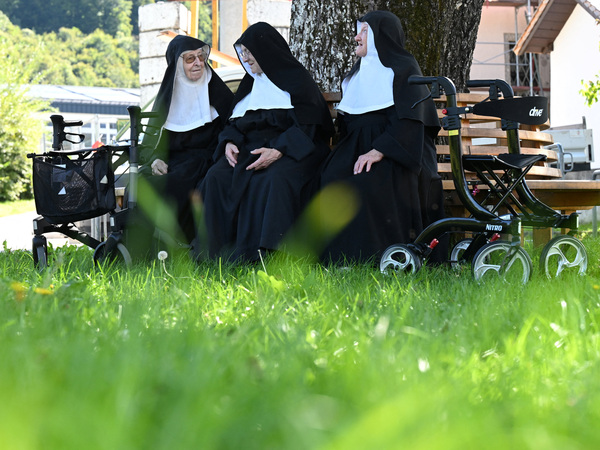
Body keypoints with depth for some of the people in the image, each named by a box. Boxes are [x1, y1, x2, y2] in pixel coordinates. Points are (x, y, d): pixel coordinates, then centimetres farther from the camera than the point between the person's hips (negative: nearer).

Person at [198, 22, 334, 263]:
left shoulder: (296, 78, 2)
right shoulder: (250, 83, 22)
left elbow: (306, 127, -9)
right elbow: (235, 122, 19)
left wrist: (278, 151, -24)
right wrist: (229, 142, -5)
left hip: (290, 151, -6)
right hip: (250, 149, 6)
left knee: (275, 180, -39)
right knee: (217, 177, -23)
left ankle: (270, 251, -44)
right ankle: (217, 255, -29)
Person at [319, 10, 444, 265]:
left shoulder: (404, 68, 2)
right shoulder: (358, 73, 24)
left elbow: (407, 119, -10)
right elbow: (345, 119, 24)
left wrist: (379, 150, -22)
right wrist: (344, 154, 5)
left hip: (395, 151, -6)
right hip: (357, 146, 6)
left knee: (368, 184, -36)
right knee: (333, 178, -26)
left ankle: (374, 258, -30)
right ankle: (339, 259, -28)